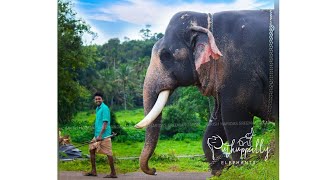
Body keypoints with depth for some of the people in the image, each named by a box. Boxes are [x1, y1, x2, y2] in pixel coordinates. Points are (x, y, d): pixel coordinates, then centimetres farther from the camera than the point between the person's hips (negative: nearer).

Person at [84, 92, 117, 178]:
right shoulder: (97, 109, 14)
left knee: (108, 153, -5)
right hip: (97, 135, 10)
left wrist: (100, 135, -22)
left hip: (104, 135, -10)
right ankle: (93, 171, 20)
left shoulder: (104, 108, -14)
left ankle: (113, 173, 1)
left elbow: (105, 123, -19)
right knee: (91, 149, 13)